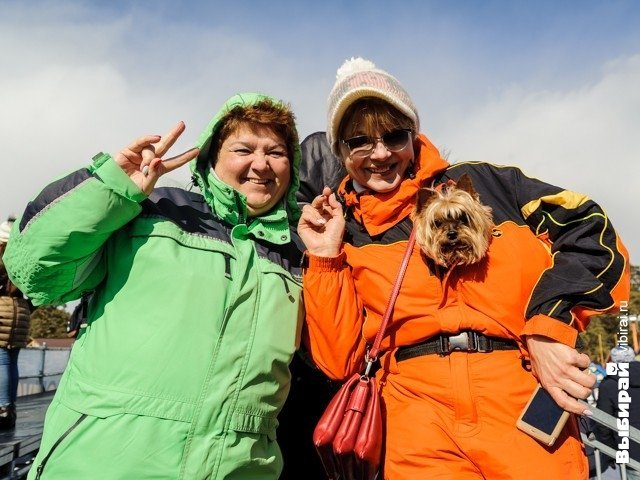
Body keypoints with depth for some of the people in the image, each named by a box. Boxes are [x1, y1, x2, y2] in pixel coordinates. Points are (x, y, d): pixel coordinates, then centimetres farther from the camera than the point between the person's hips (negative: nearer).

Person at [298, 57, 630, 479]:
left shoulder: (480, 183, 10)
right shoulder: (343, 235, 12)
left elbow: (591, 232, 4)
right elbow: (339, 360, 6)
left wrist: (547, 328, -7)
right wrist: (325, 259, -1)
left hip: (520, 392, 0)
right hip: (418, 405, 1)